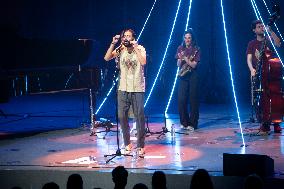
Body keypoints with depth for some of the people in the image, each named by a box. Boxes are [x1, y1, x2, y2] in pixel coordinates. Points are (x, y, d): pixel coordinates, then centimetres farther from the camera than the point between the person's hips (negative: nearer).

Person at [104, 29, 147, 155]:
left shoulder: (140, 49, -2)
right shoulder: (120, 49, 6)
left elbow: (143, 62, -19)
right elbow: (107, 58, -5)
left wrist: (135, 47, -19)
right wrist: (113, 44, -11)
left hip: (137, 89, -3)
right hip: (123, 88, 3)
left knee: (139, 117, -2)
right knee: (122, 116, 3)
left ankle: (140, 146, 5)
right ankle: (127, 144, 18)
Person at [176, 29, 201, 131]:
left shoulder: (196, 50, -3)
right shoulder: (180, 48, 6)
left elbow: (193, 65, -10)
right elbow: (178, 65, 3)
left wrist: (185, 58, -22)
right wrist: (180, 59, -18)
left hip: (192, 76, -3)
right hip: (183, 76, 3)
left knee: (193, 100, -1)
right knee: (181, 100, -4)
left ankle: (192, 124, 6)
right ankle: (184, 122, 10)